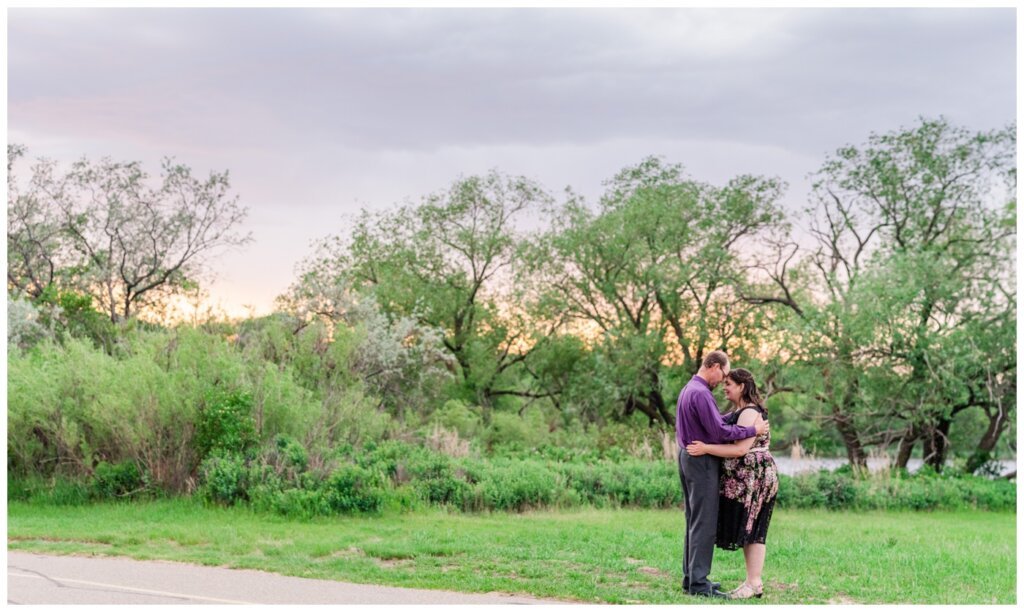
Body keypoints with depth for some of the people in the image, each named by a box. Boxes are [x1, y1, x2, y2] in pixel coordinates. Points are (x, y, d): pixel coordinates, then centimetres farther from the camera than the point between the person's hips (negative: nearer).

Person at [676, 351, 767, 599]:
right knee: (704, 522, -7)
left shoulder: (688, 390, 15)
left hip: (688, 457, 11)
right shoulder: (700, 393, -18)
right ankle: (699, 583, -7)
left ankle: (691, 576, 18)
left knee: (694, 521, 14)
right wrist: (752, 430, -14)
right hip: (702, 461, -11)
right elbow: (719, 431, -21)